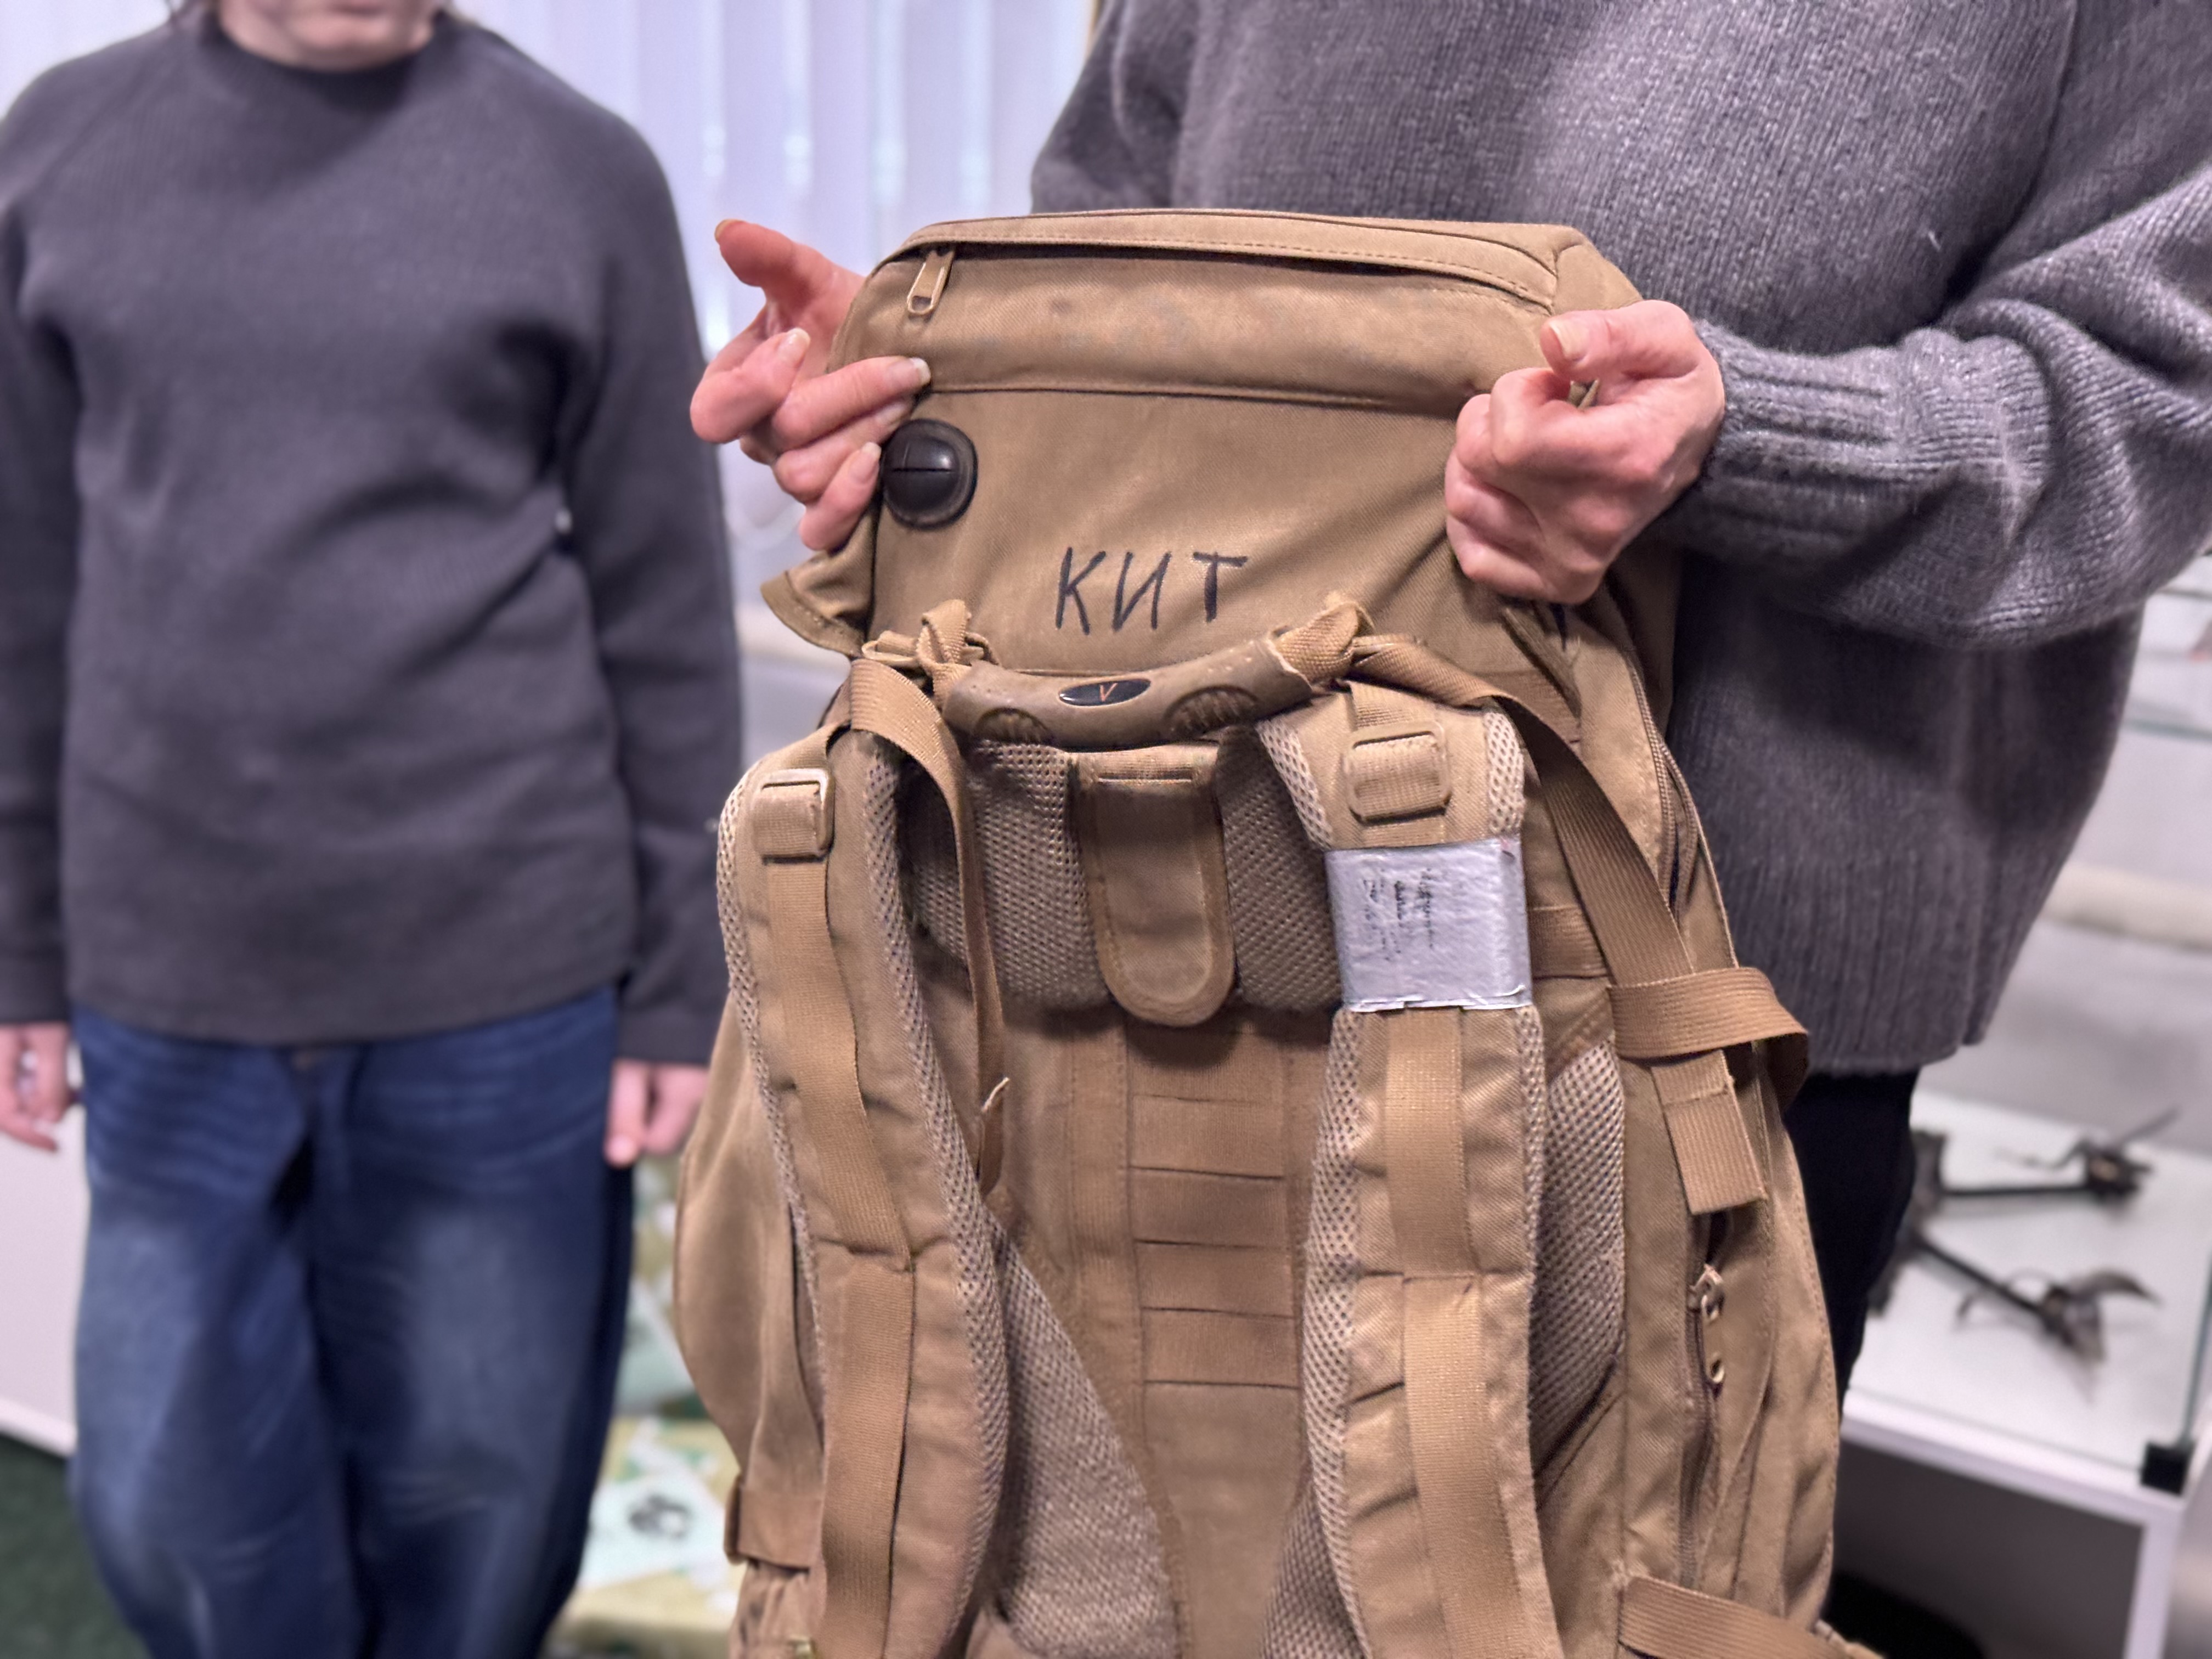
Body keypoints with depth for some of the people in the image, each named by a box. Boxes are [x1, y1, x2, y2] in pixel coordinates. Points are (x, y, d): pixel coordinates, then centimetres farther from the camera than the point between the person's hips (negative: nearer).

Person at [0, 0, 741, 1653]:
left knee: (473, 1478, 11)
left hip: (503, 976, -2)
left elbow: (667, 614, -1)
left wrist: (683, 979, -1)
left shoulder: (580, 171, -2)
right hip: (167, 984, 2)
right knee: (177, 1510, 12)